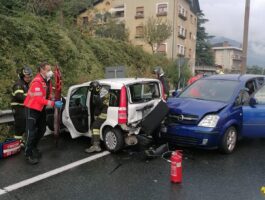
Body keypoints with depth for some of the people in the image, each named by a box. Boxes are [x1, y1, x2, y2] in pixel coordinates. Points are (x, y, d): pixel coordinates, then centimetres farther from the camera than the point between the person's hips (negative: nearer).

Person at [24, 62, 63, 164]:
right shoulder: (37, 82, -26)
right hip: (32, 108, -9)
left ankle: (34, 147, 35)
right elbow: (39, 99, -30)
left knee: (42, 129, 17)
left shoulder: (47, 80, 2)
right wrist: (53, 103, -31)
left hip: (41, 108, 9)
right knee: (31, 132, -7)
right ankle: (28, 154, 3)